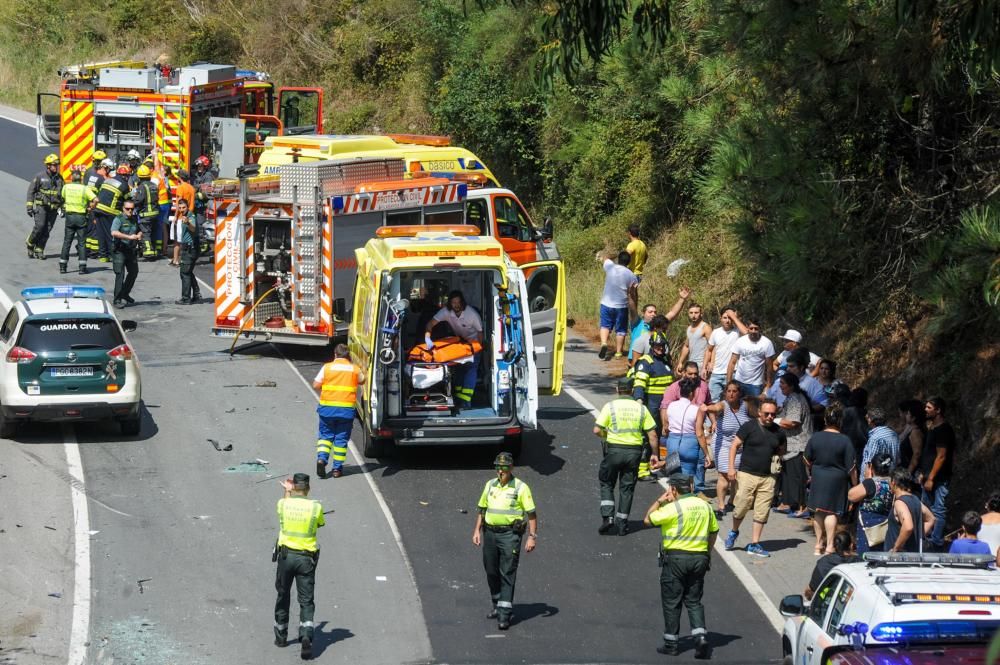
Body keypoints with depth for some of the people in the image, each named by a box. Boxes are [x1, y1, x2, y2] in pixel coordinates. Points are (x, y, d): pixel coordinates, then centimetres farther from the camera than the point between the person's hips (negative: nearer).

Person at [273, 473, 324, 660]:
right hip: (307, 558, -1)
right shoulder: (316, 507, -9)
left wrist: (287, 491, 33)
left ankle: (281, 636, 29)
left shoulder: (283, 504, -6)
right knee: (306, 601, 1)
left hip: (286, 555, 1)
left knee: (283, 596, 19)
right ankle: (306, 636, -19)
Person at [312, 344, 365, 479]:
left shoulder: (327, 367, -3)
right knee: (341, 438, 9)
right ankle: (337, 468, 10)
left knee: (325, 435, 12)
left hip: (327, 408, 0)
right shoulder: (355, 369, 2)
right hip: (346, 409, 0)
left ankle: (321, 458, -10)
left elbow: (316, 385, -2)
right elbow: (362, 381, 20)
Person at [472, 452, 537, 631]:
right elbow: (482, 509, 18)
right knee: (491, 572, 13)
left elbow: (532, 514, -6)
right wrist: (477, 531, 11)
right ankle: (498, 605, 31)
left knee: (507, 574, -8)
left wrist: (532, 537, -13)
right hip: (490, 533, 6)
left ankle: (505, 614, -9)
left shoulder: (521, 488, -6)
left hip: (510, 534, -6)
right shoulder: (490, 485, 10)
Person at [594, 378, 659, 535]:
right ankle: (622, 523, 13)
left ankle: (607, 517, -2)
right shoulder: (641, 408, 2)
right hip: (634, 451, 2)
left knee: (607, 484, 14)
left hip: (614, 449, -2)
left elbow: (597, 430, -9)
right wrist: (654, 454, 10)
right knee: (627, 487, 12)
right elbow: (652, 434, 1)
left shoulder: (610, 406, -5)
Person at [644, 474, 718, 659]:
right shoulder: (704, 506, 6)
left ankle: (671, 643, 10)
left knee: (671, 602, 6)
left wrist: (659, 501, 3)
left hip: (675, 557, -5)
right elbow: (714, 531, 13)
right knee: (694, 601, 13)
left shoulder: (673, 508, -14)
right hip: (699, 558, 5)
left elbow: (648, 519, -7)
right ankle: (700, 635, -6)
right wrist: (708, 553, 21)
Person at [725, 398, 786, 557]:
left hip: (767, 477, 4)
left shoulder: (778, 432, 7)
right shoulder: (749, 427, -4)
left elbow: (781, 450, 24)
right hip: (747, 474, -4)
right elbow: (734, 446, -2)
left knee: (762, 512, 2)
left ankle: (754, 544, 10)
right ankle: (734, 532, 28)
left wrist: (771, 452, 5)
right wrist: (731, 468, -9)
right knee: (741, 508, -2)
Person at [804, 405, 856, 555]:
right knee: (832, 512, 2)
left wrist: (811, 474, 23)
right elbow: (850, 467, -10)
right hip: (837, 480, -3)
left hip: (818, 477, 3)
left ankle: (819, 544, 18)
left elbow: (807, 460, 5)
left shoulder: (815, 437, -5)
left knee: (818, 511, 12)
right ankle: (829, 545, 1)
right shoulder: (845, 441, -13)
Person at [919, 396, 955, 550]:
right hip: (930, 477, 10)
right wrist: (924, 473, 18)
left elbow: (941, 456, -20)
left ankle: (936, 542, 1)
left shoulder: (943, 429, -17)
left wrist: (931, 478, -20)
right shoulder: (933, 427, 13)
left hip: (938, 479, -10)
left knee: (938, 511, -4)